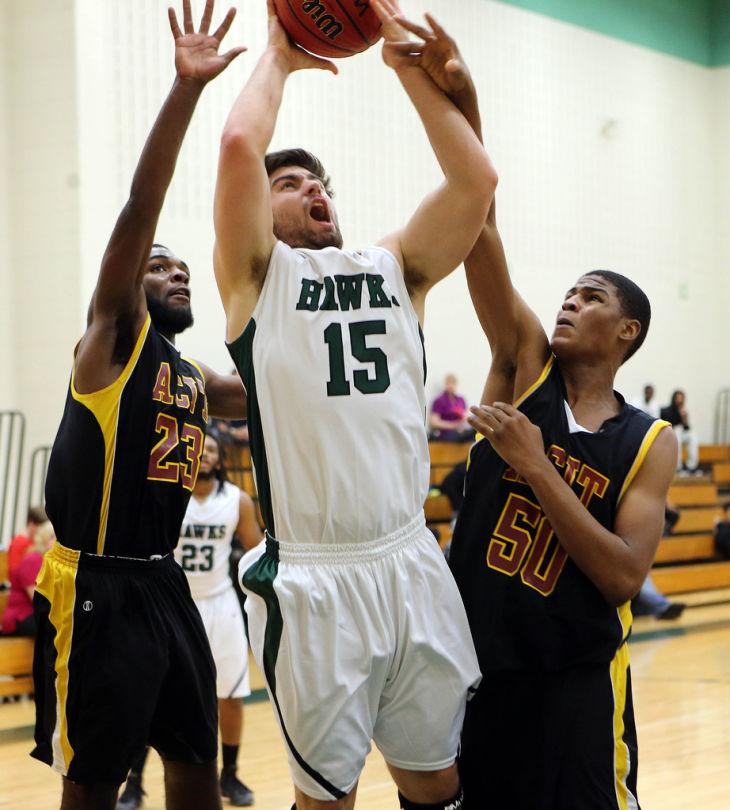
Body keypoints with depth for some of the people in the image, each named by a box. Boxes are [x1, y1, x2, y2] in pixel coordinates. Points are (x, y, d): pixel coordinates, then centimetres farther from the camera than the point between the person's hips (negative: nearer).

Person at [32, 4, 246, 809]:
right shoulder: (113, 338, -6)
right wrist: (186, 88, -27)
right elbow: (140, 207, -19)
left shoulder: (194, 378, 14)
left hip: (163, 584, 8)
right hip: (96, 589, -8)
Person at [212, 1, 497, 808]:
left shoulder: (394, 268, 15)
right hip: (312, 581, -4)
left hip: (412, 566, 4)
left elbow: (475, 178, 2)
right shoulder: (258, 273, 3)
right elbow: (239, 144, -12)